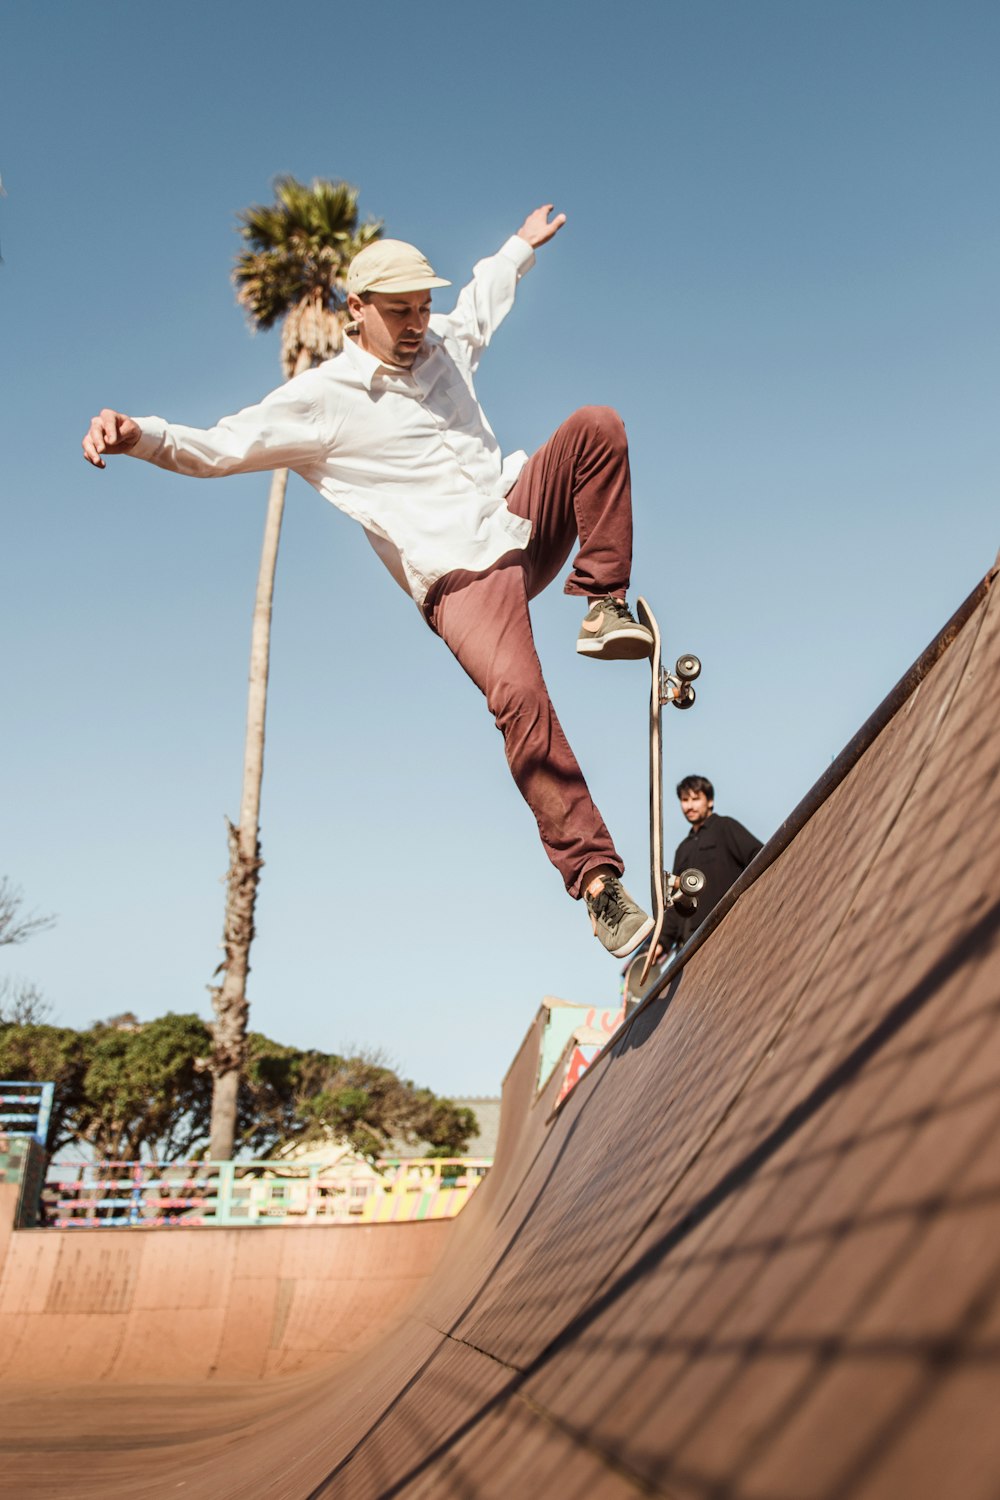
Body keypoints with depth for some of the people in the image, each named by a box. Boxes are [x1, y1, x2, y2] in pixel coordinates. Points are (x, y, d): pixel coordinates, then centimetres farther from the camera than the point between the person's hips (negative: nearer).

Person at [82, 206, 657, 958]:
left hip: (521, 515, 7)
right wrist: (141, 434, -29)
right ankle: (597, 880, -25)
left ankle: (603, 606, -7)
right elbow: (220, 447, -11)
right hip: (461, 572, -7)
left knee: (597, 424, -11)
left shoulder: (443, 343, 14)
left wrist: (520, 247, 49)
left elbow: (479, 304, 38)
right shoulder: (322, 399, -5)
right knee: (518, 696, -30)